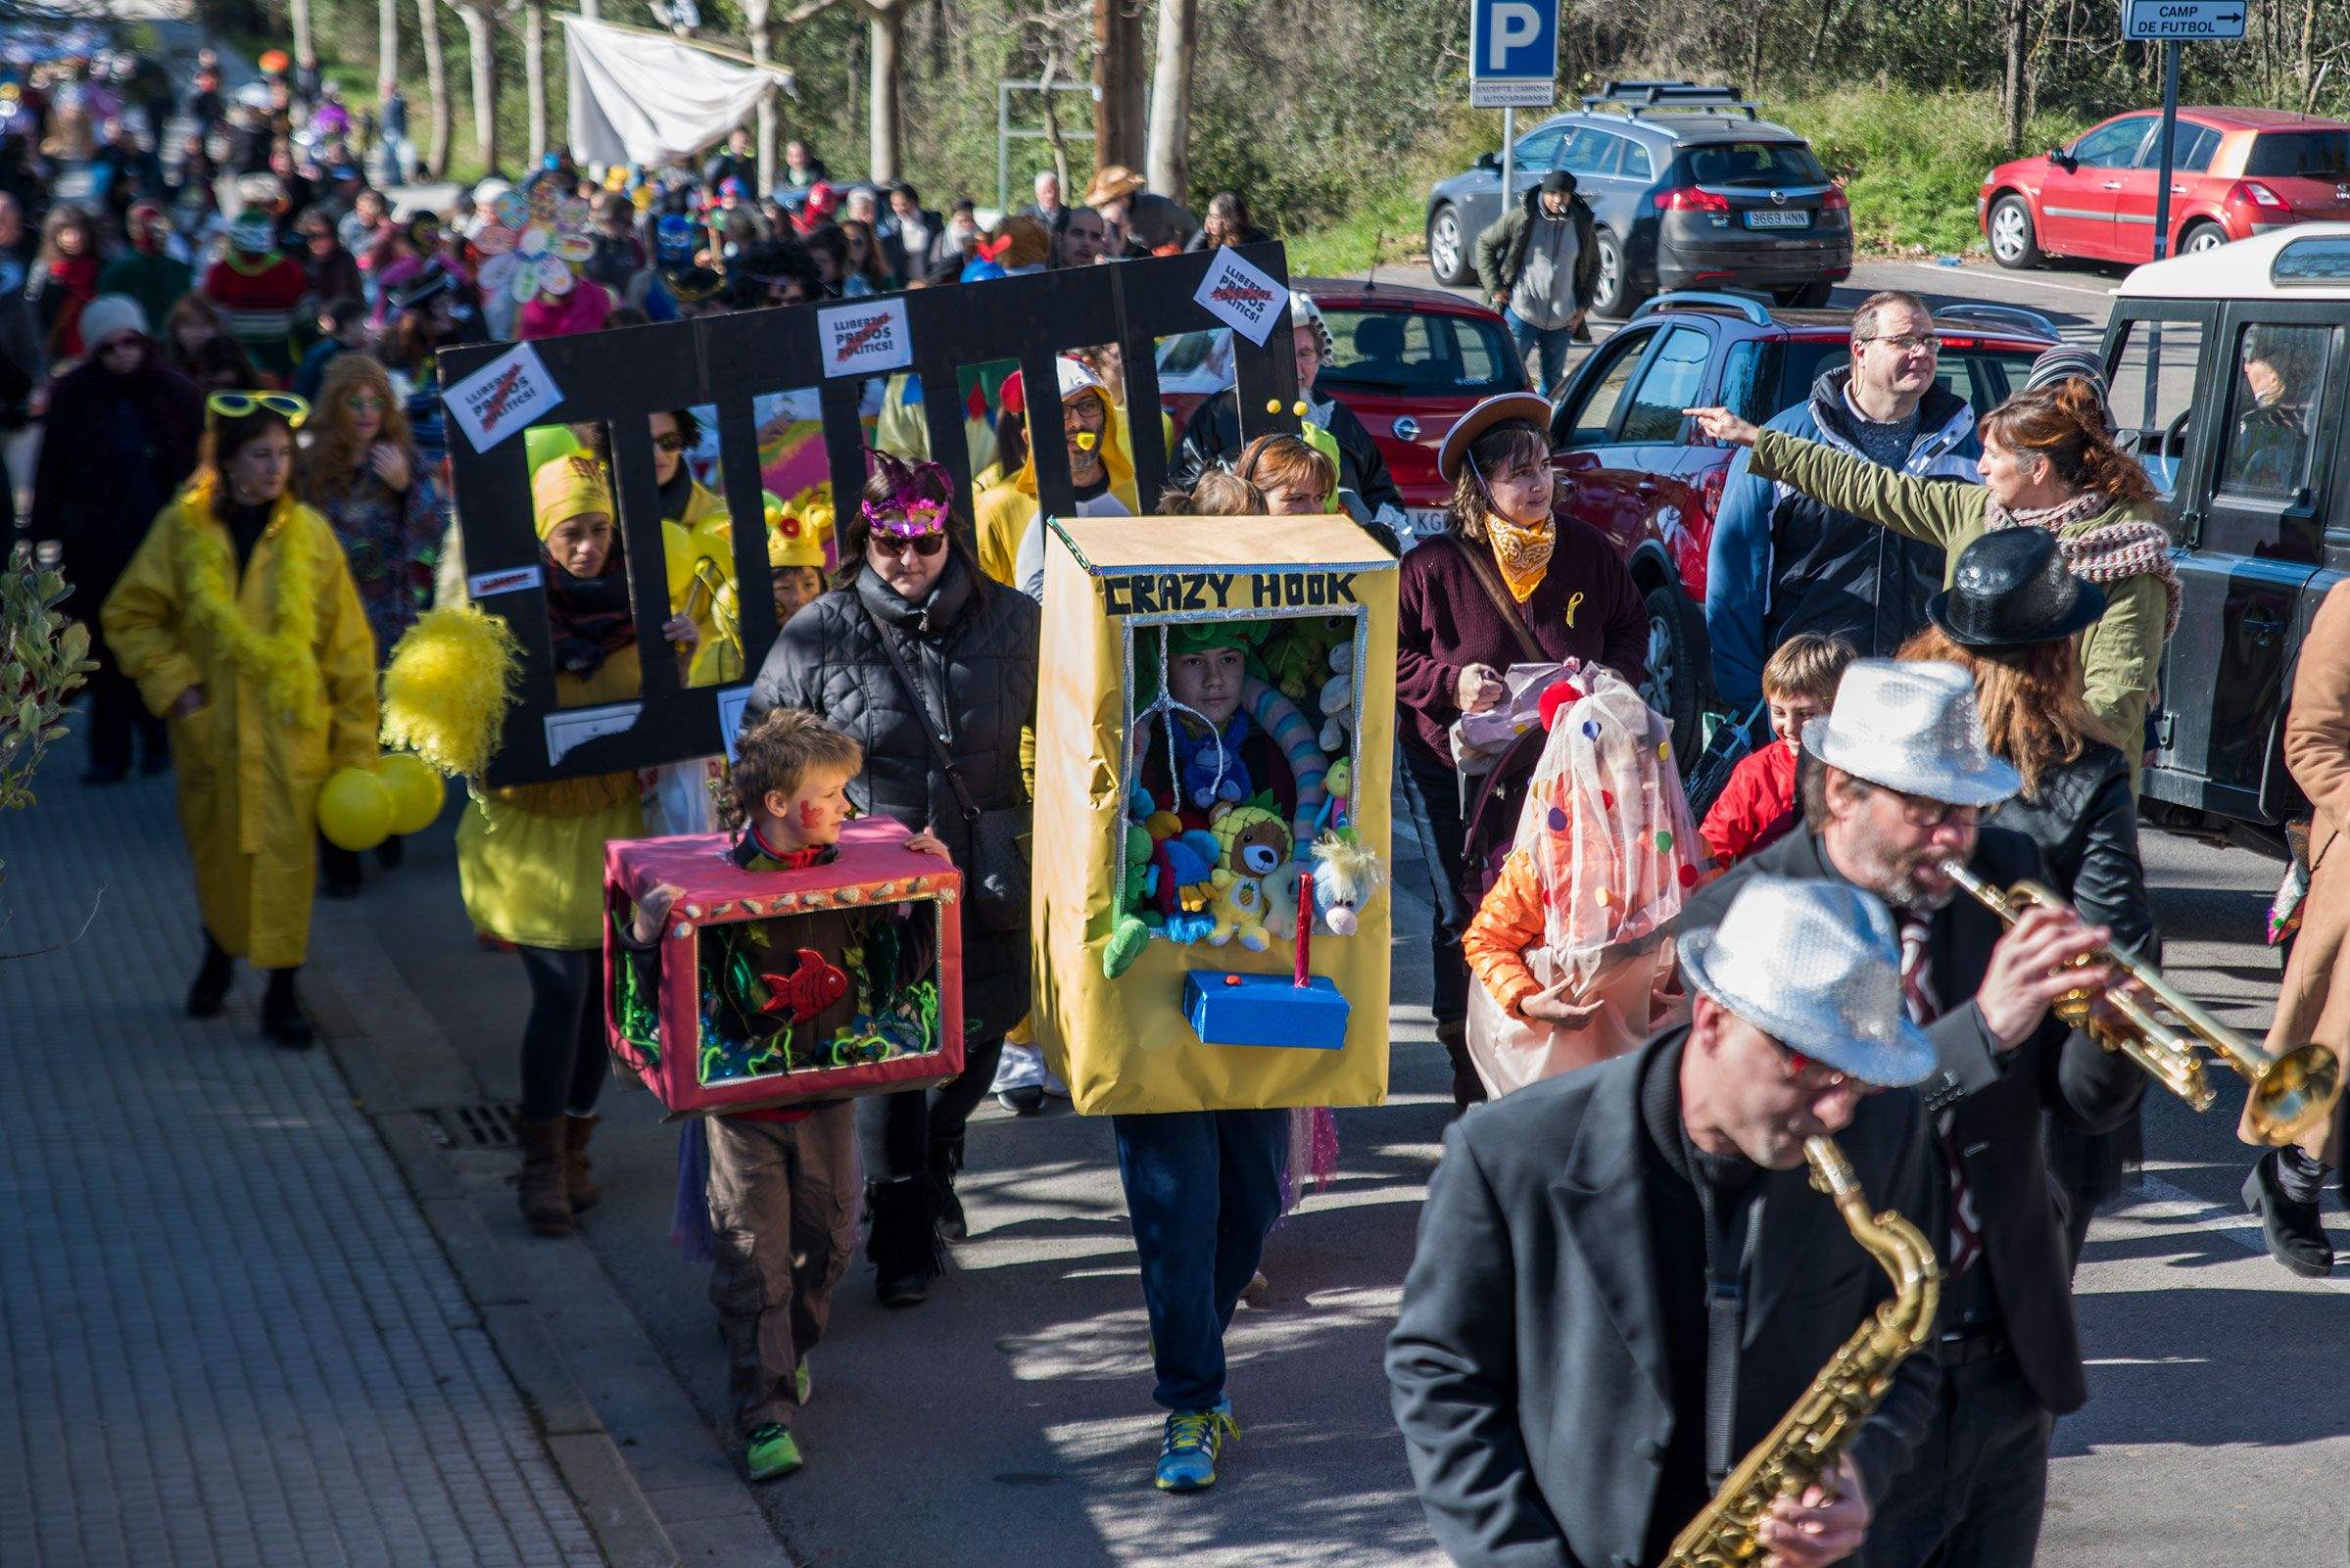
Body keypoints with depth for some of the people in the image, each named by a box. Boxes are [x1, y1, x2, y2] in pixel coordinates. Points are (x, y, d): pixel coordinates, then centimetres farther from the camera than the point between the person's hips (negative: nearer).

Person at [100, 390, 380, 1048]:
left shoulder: (309, 533, -3)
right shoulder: (183, 528, -4)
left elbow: (346, 646, 0)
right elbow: (128, 616, 4)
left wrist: (355, 743, -1)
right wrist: (174, 683, -8)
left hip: (292, 727, -1)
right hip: (211, 726, 1)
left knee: (286, 856, -3)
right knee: (216, 849, 14)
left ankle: (282, 993, 10)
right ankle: (219, 953, 39)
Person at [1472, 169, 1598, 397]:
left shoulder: (1581, 224, 3)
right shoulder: (1521, 218, -7)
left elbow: (1594, 265, 18)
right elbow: (1485, 244, 3)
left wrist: (1584, 305, 8)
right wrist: (1494, 287, -4)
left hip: (1562, 321, 3)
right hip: (1521, 313, -3)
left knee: (1553, 379, 11)